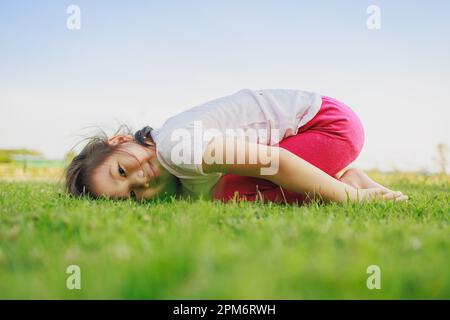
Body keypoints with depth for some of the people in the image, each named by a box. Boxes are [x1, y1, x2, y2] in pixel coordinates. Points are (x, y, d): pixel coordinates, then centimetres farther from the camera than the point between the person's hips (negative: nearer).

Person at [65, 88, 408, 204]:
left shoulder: (174, 145, -23)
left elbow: (273, 161, -26)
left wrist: (351, 197, -22)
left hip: (330, 121, -9)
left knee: (230, 193, -18)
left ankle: (351, 181, -5)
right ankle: (348, 178, 9)